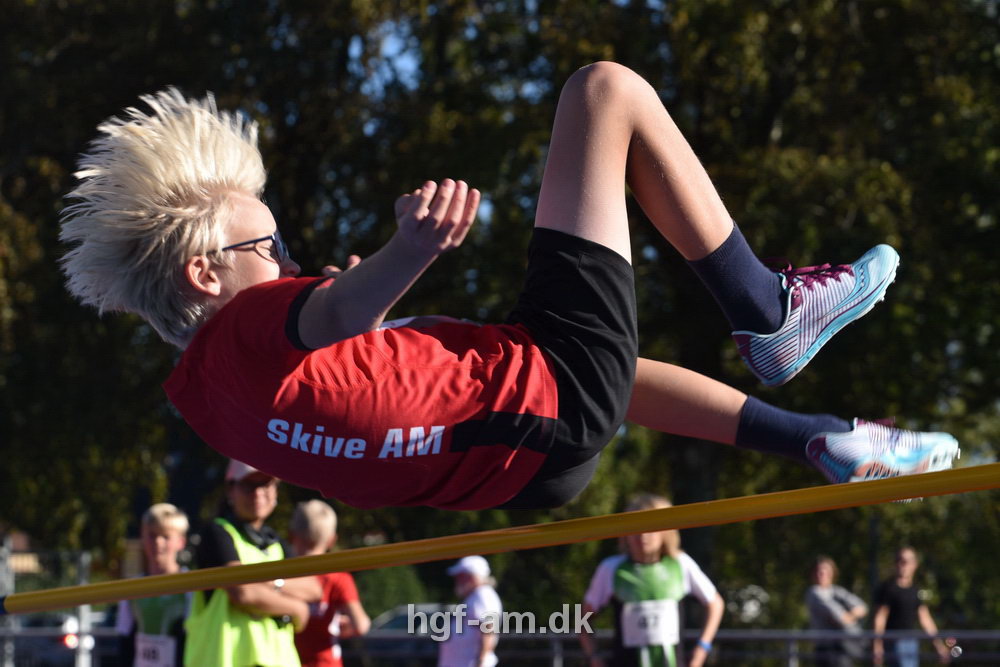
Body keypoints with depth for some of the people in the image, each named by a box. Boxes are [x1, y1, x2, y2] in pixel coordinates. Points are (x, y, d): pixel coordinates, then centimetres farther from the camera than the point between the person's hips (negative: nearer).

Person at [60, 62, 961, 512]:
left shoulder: (201, 392, 4)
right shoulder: (251, 328, -23)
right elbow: (335, 311, -48)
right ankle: (766, 313, 9)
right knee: (607, 90, -1)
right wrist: (410, 251, -65)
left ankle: (817, 439, 41)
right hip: (561, 400, -10)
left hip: (528, 473, 10)